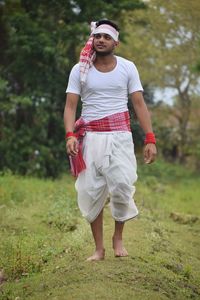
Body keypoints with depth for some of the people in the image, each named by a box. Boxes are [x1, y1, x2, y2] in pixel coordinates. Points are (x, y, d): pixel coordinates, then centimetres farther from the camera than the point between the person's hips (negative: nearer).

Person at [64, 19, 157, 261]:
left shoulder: (127, 68, 3)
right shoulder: (80, 70, 3)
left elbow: (139, 104, 1)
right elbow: (70, 106, -2)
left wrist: (150, 139, -9)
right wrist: (70, 135, -20)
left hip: (119, 136, -1)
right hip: (90, 137, 1)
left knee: (122, 187, -14)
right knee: (91, 192, 0)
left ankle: (118, 237, 11)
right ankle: (99, 248, 11)